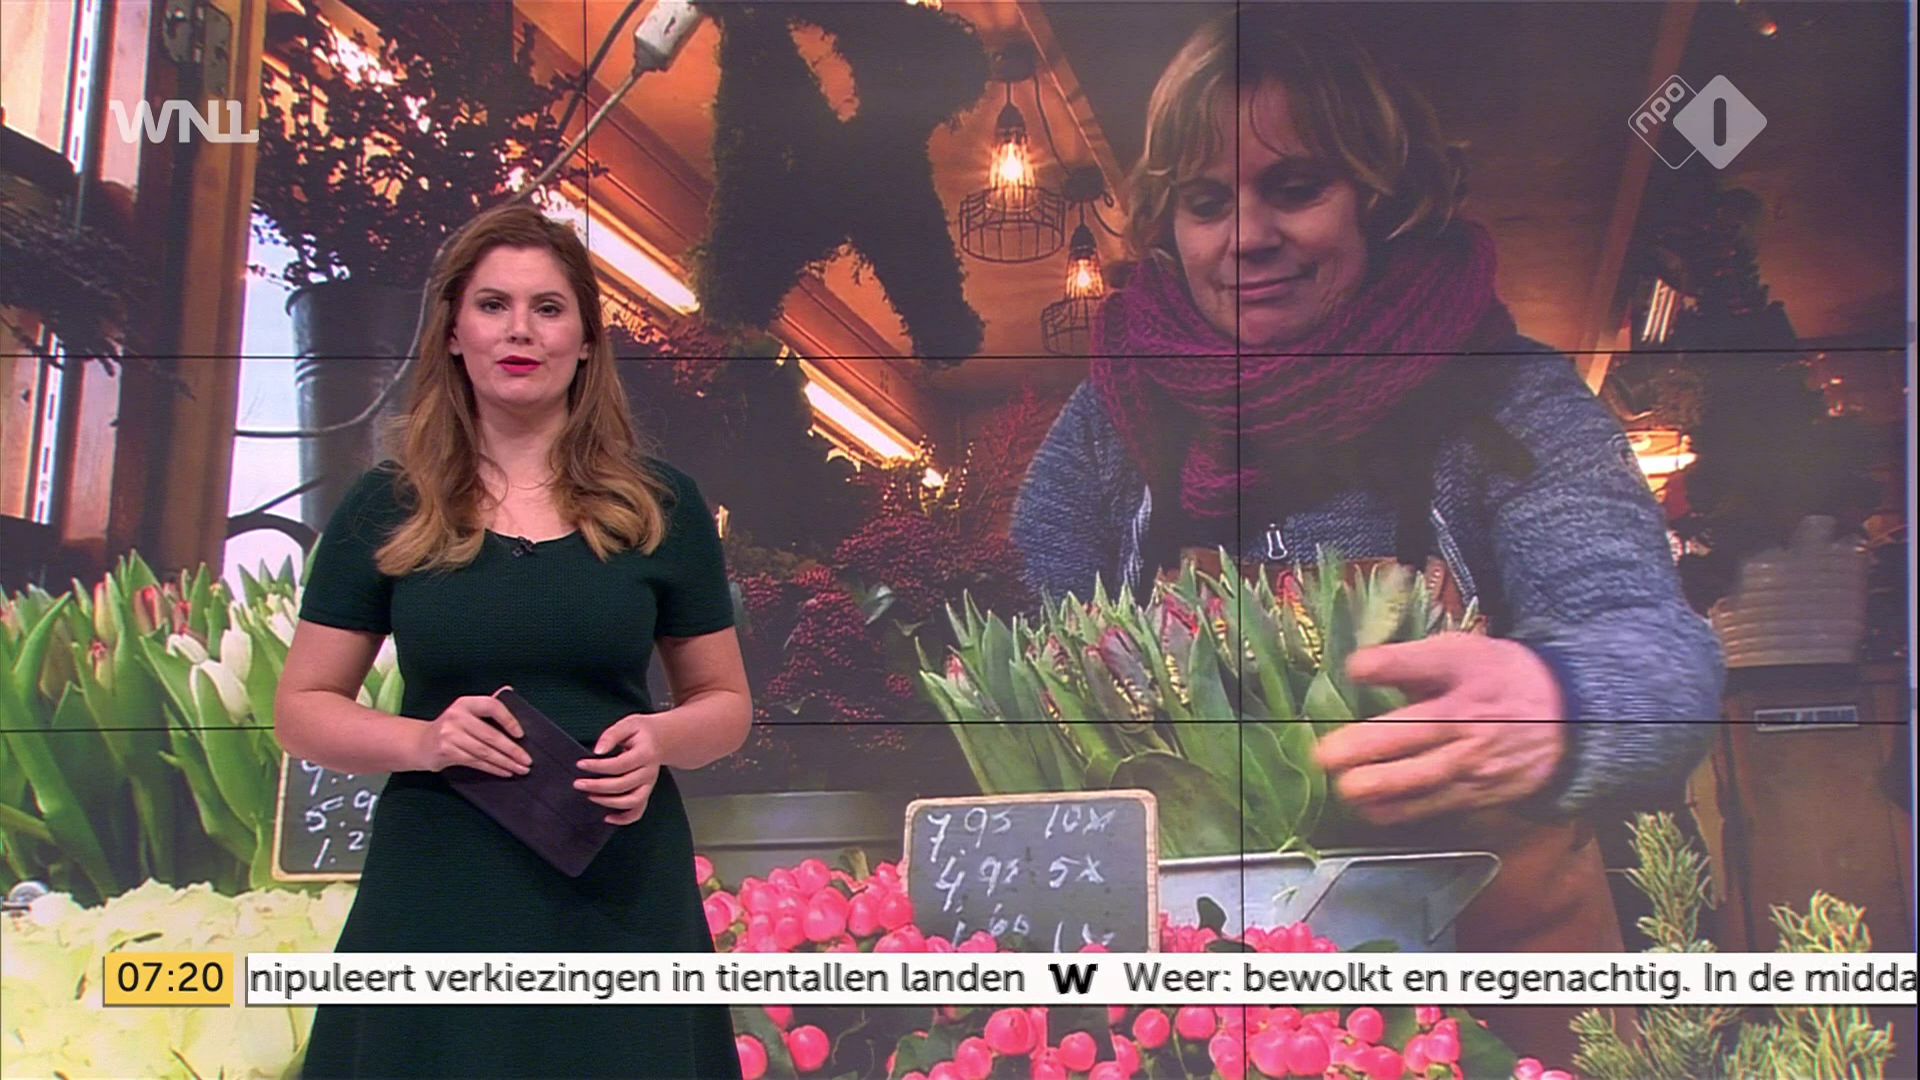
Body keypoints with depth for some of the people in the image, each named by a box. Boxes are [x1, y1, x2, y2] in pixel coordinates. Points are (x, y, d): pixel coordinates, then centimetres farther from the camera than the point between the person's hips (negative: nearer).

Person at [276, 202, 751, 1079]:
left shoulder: (657, 504, 3)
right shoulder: (386, 509, 2)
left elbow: (724, 703, 10)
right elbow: (302, 711, 5)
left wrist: (659, 739, -12)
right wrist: (425, 740, -14)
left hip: (619, 895, 1)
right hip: (439, 897, 0)